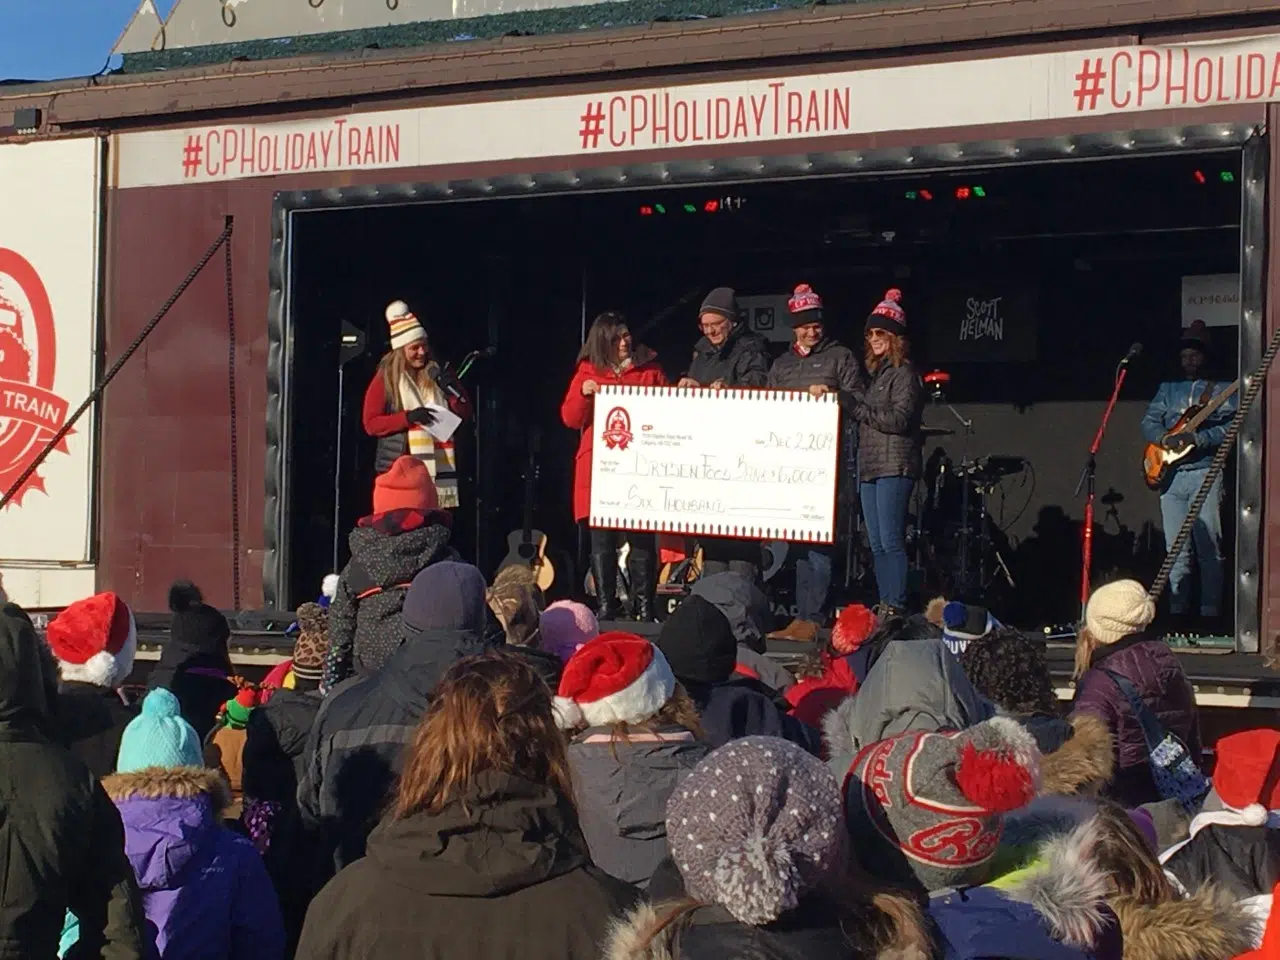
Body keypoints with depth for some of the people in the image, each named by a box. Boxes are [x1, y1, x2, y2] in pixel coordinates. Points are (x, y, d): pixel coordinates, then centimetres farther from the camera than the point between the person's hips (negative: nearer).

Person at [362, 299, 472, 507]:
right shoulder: (385, 379, 2)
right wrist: (408, 417, -16)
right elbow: (370, 424, -4)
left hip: (439, 467, 3)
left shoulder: (439, 374, 11)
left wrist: (452, 391, -6)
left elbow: (465, 414, 13)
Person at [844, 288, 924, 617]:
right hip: (870, 465, 9)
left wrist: (859, 410, -13)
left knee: (891, 541, -11)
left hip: (895, 466, -9)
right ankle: (884, 607, 11)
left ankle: (896, 608, -11)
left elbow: (900, 419, -14)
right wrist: (848, 402, 1)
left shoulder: (904, 374, -5)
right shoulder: (874, 373, 20)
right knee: (877, 544, 8)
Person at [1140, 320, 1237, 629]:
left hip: (1205, 473, -4)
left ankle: (1210, 612, -5)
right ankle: (1177, 611, 10)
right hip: (1170, 476, 4)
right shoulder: (1168, 389, 18)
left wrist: (1197, 439, -19)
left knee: (1209, 548, -7)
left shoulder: (1222, 390, 4)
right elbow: (1149, 421, 11)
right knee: (1176, 552, 6)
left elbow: (1231, 427, -9)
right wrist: (1166, 439, -9)